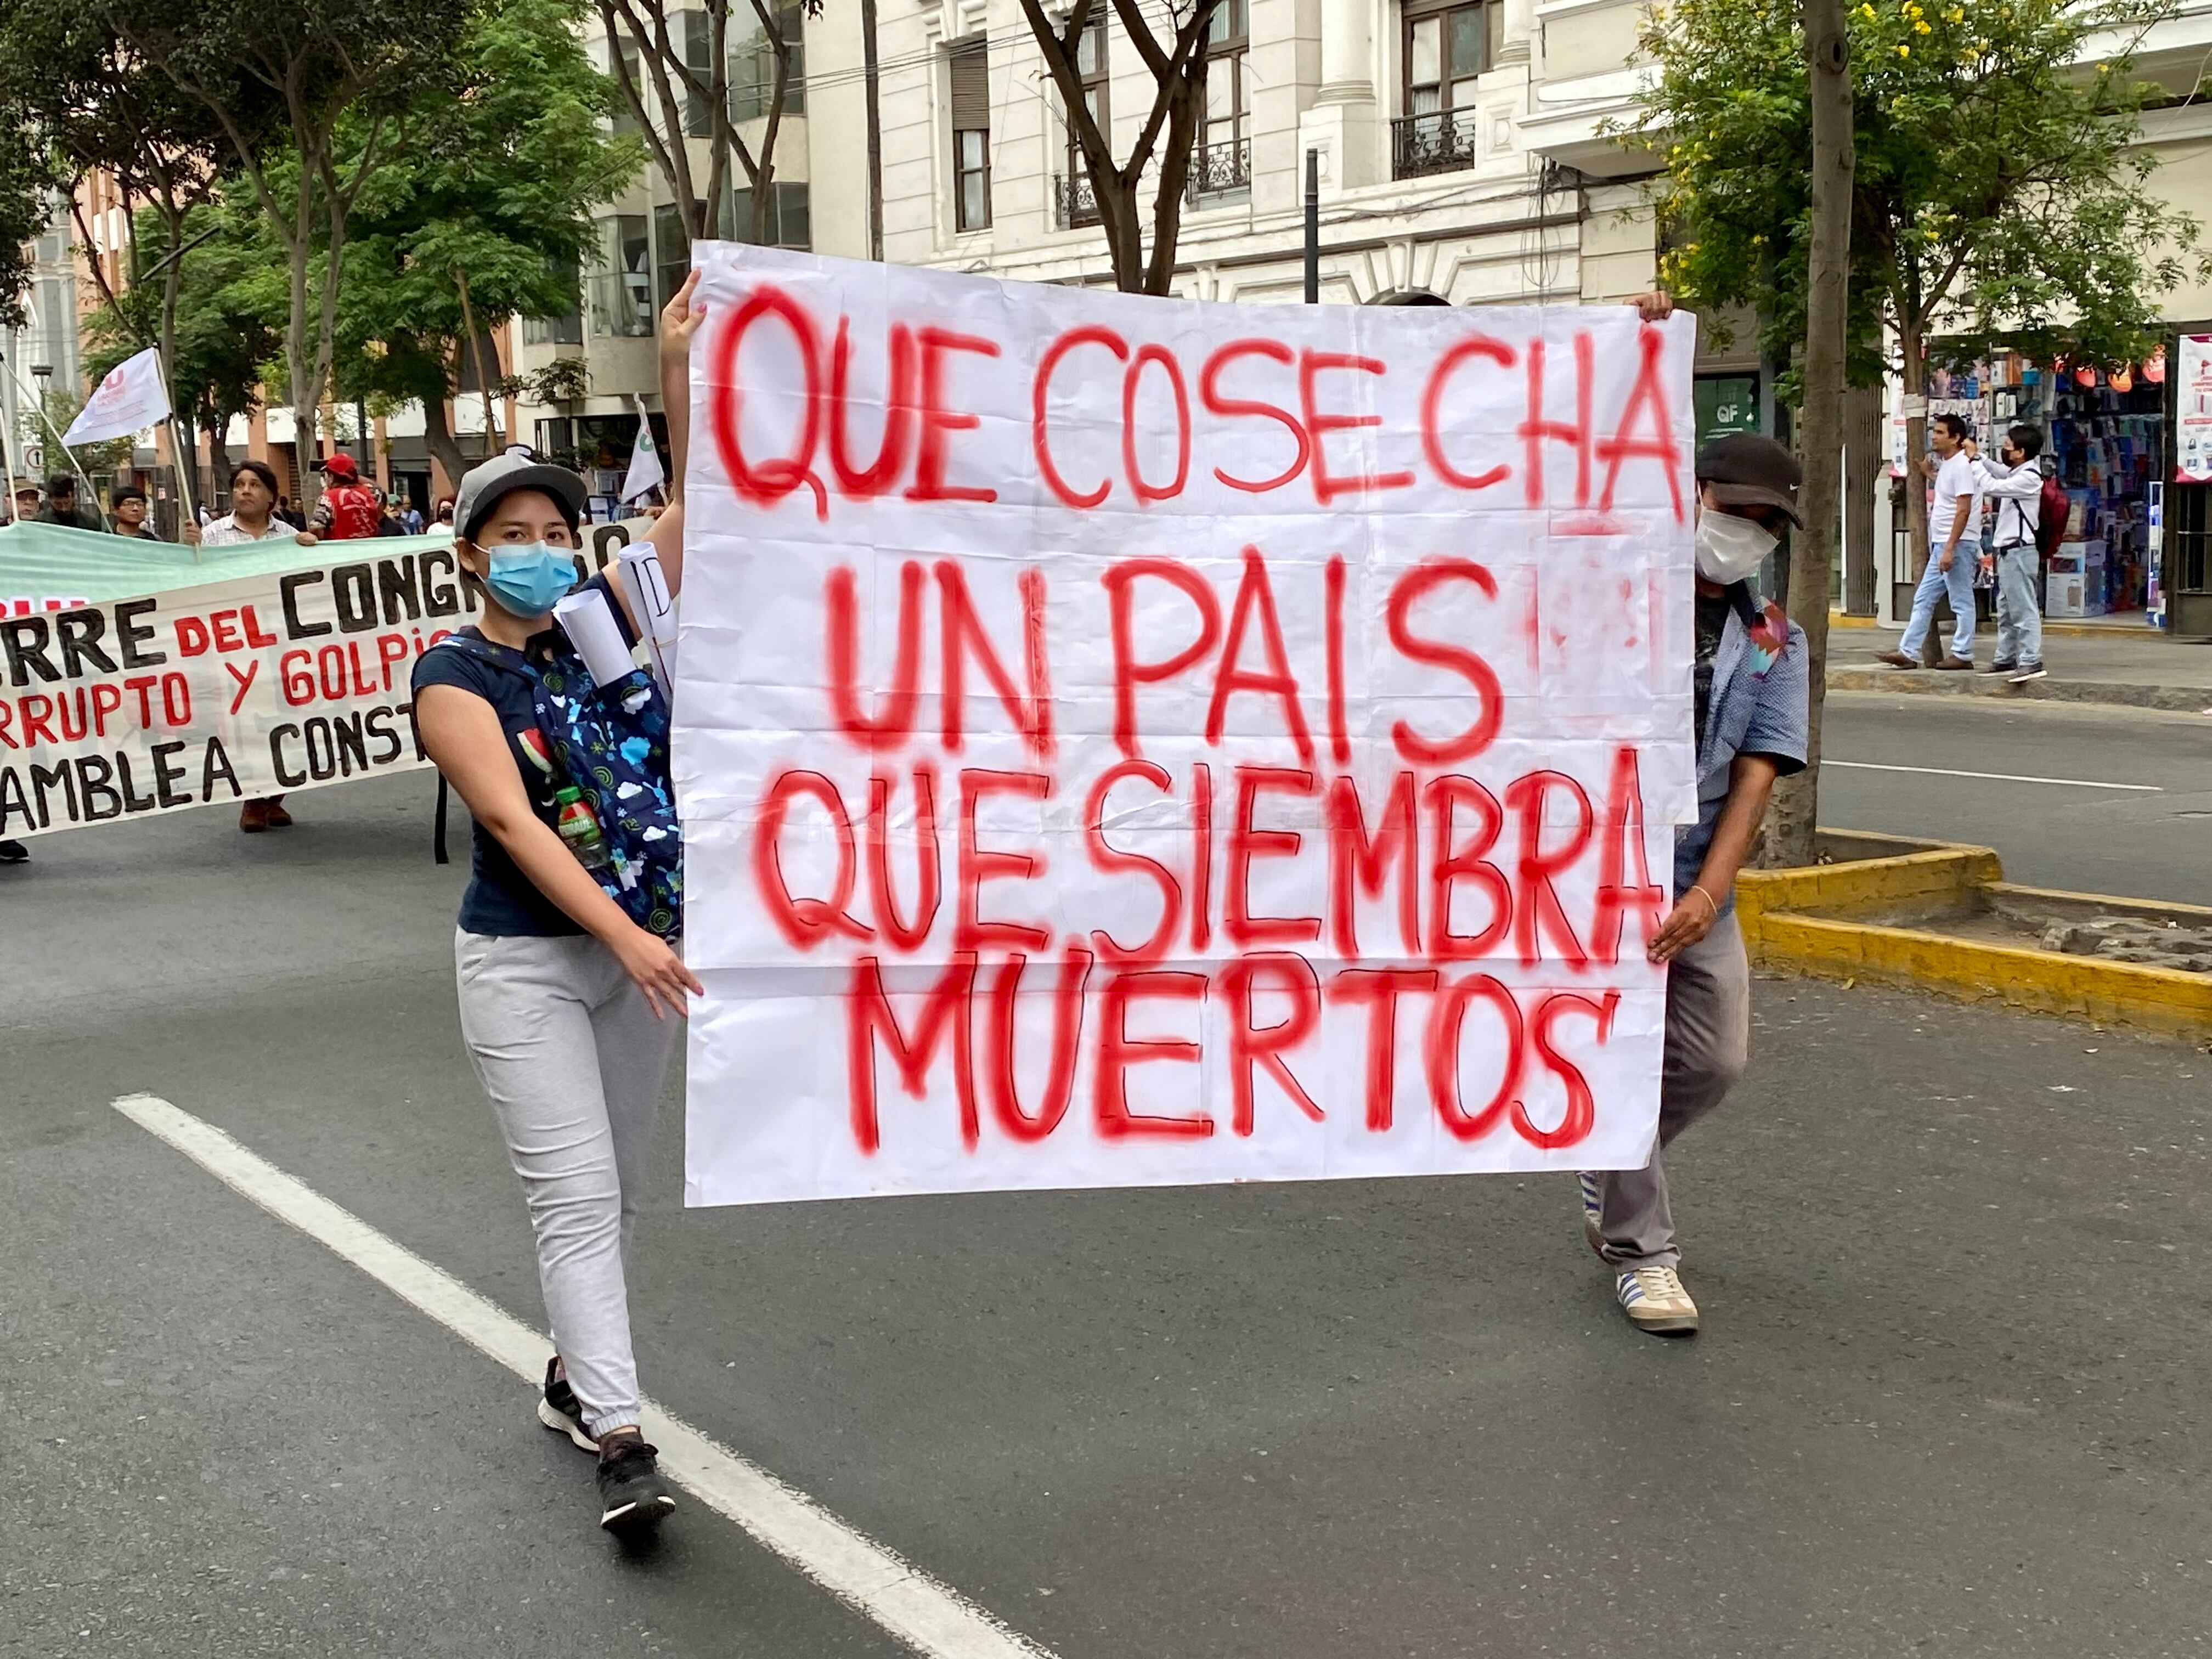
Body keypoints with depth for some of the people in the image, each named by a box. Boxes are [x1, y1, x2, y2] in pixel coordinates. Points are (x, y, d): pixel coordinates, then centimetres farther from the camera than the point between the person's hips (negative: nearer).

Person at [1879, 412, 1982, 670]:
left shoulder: (1961, 466, -15)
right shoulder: (1946, 465, 14)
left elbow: (1963, 510, -21)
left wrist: (1950, 548, -24)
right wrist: (1929, 471, 32)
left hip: (1958, 544, -11)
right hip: (1942, 544, 11)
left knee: (1962, 602, -3)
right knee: (1923, 599, 10)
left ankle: (1962, 655, 2)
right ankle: (1908, 653, 12)